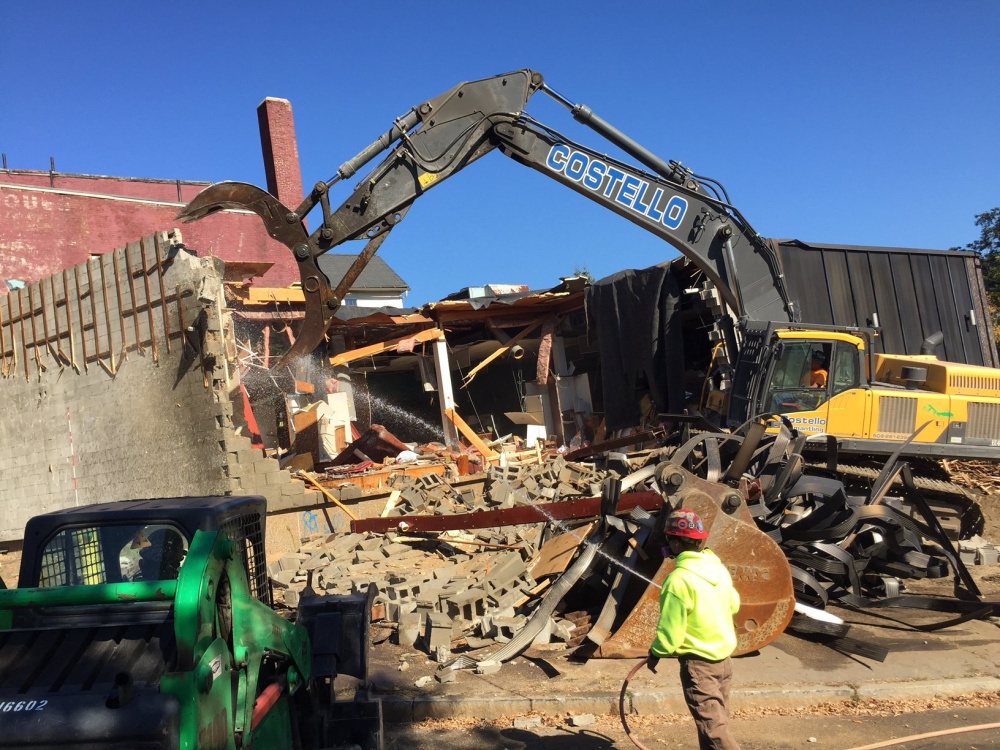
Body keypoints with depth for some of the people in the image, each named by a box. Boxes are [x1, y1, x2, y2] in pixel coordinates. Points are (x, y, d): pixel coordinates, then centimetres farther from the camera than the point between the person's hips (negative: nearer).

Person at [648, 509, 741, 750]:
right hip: (724, 659, 8)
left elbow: (671, 631, -21)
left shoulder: (679, 579, -24)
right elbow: (733, 604, 17)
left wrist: (656, 653, -4)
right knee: (718, 719, 20)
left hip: (698, 663, -8)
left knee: (713, 728, -4)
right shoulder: (719, 568, 0)